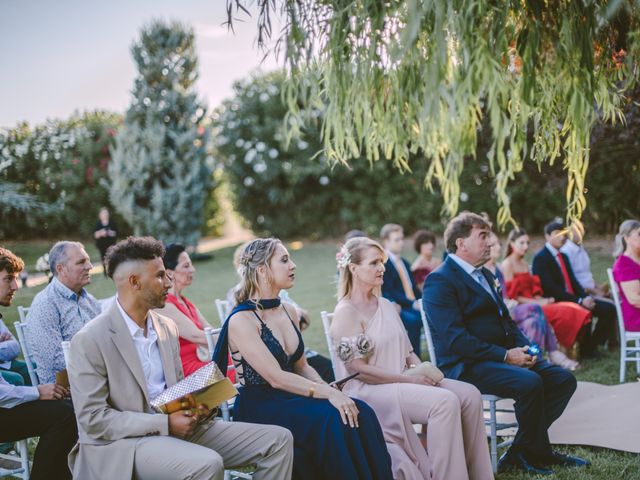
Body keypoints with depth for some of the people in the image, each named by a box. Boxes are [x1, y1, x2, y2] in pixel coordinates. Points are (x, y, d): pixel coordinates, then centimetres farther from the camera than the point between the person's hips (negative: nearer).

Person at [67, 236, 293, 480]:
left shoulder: (167, 328, 11)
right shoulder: (89, 340, -11)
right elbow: (92, 419, -15)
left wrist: (197, 407, -5)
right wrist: (165, 424, -19)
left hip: (176, 429, 7)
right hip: (123, 443, -7)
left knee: (277, 440, -3)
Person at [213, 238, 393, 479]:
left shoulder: (289, 312, 11)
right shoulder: (241, 321, -13)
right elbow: (275, 377, -20)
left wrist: (326, 387, -4)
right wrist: (328, 393, -27)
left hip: (290, 398, 7)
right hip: (259, 409, -7)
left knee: (360, 413, -18)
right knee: (334, 419, -29)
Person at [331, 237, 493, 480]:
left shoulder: (385, 305, 16)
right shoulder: (346, 312, -9)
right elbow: (358, 369, -15)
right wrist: (409, 379, -16)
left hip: (402, 381, 8)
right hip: (369, 390, -8)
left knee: (469, 394, -12)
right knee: (445, 401, -28)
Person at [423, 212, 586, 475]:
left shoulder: (485, 275, 20)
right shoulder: (439, 281, -11)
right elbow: (455, 338, -20)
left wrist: (524, 347, 1)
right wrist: (505, 356, -20)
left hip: (505, 354, 10)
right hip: (466, 366, -10)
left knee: (563, 379, -3)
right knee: (529, 382, -30)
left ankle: (520, 453, 1)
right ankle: (537, 453, -6)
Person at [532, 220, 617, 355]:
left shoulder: (564, 257, 19)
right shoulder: (541, 258, -11)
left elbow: (573, 281, 17)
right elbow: (551, 288, -19)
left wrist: (586, 297, -4)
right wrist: (579, 301, -21)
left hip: (573, 299, 9)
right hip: (556, 302, -9)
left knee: (609, 308, -3)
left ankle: (592, 345, 3)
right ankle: (585, 349, -10)